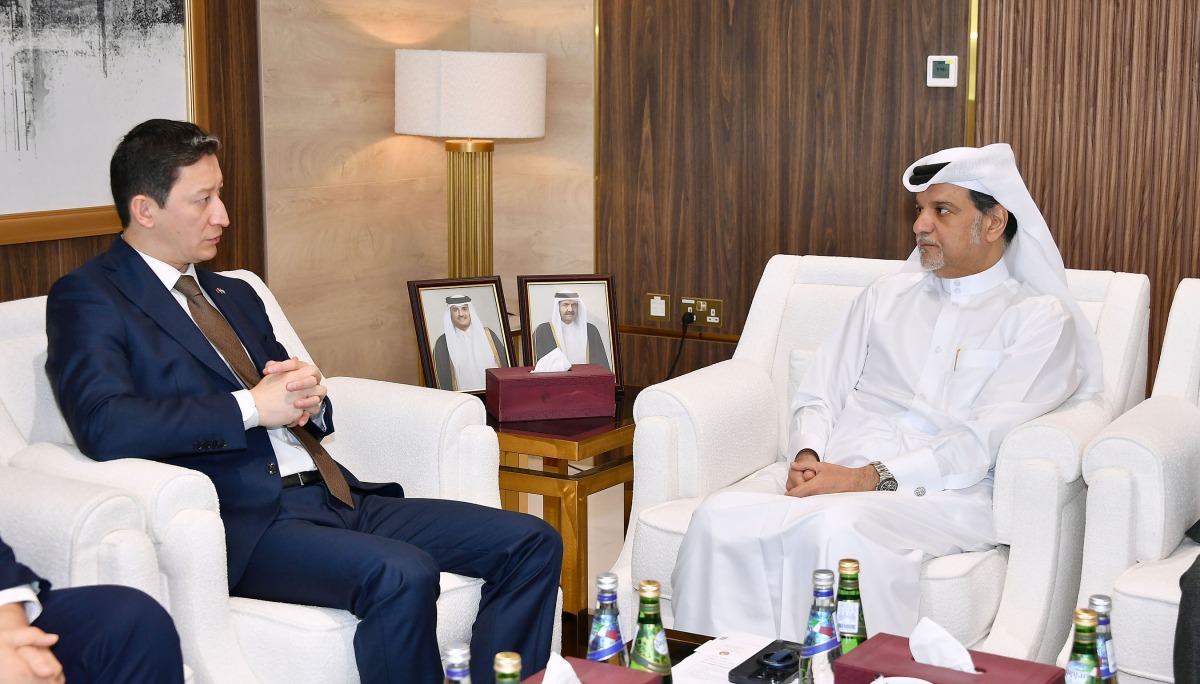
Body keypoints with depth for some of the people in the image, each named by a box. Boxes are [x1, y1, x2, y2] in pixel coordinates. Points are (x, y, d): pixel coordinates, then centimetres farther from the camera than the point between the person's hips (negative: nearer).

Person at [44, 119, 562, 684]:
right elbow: (104, 426, -19)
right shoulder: (87, 298, 0)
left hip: (335, 498, 8)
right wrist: (250, 408, -15)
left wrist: (307, 399, 1)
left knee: (532, 543, -5)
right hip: (243, 522, -8)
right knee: (402, 574, -35)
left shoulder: (234, 295, 24)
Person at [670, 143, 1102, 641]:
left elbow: (985, 441, -7)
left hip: (944, 491, -4)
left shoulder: (1042, 318, 6)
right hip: (830, 471, 5)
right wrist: (807, 457, -5)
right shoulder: (886, 296, 23)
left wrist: (872, 479, -18)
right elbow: (819, 396, 18)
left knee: (837, 528, -37)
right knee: (720, 516, -25)